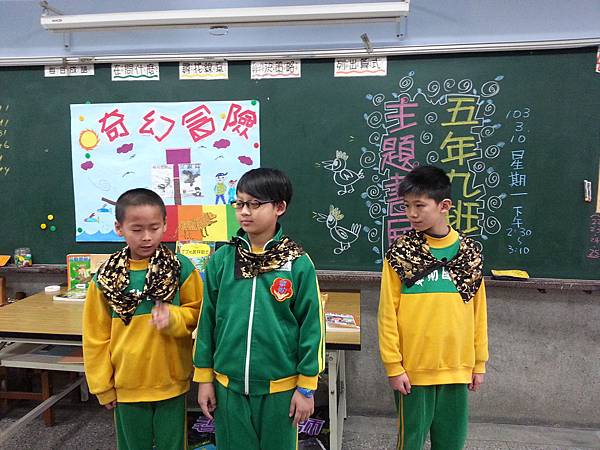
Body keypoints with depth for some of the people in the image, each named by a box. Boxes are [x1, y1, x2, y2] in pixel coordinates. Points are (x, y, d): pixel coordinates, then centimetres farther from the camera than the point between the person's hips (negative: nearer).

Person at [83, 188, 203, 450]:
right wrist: (102, 384, 2)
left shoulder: (181, 268, -10)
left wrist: (173, 317, -22)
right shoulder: (106, 276, -5)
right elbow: (96, 335, 1)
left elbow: (197, 312, -2)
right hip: (126, 385, 1)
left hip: (171, 382, -1)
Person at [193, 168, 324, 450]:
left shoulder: (298, 263, -11)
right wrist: (204, 378, 5)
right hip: (229, 386, 2)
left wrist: (306, 387, -4)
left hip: (279, 388, -2)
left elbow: (311, 326, -6)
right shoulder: (221, 260, -3)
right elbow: (207, 320, 3)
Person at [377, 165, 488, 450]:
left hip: (457, 368, 3)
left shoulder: (469, 253, 1)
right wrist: (393, 365, -8)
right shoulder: (399, 253, -8)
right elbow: (388, 313, -7)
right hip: (412, 369, -2)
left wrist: (479, 362, 9)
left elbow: (478, 312, 6)